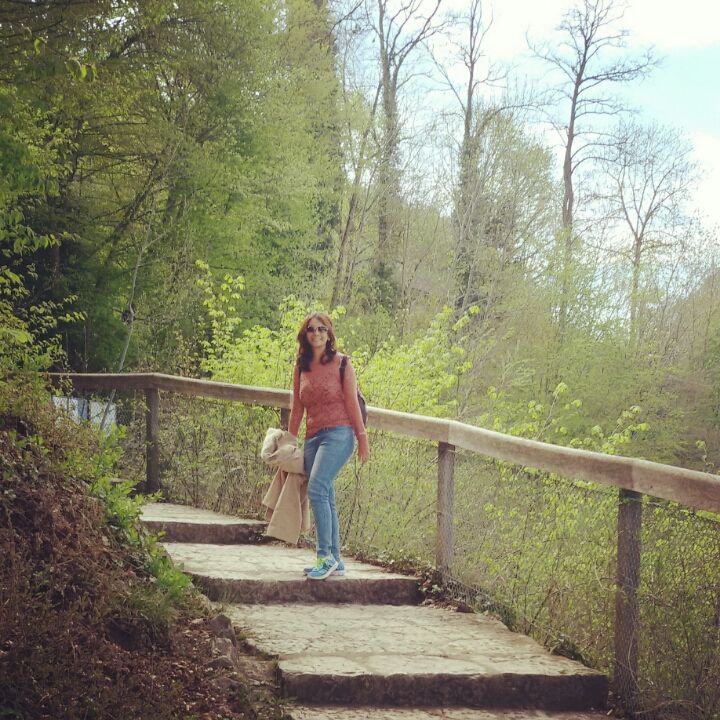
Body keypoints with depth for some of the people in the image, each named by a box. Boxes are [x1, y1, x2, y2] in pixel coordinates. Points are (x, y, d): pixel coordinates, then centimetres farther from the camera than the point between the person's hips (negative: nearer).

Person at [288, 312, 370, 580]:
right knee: (326, 500, 5)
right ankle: (335, 561, 11)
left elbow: (352, 403, -1)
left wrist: (362, 438, -3)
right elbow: (297, 409, 17)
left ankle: (325, 556, -20)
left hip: (338, 434, -6)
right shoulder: (301, 368, 13)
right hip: (313, 437, 6)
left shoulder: (341, 363, 0)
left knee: (317, 489, -21)